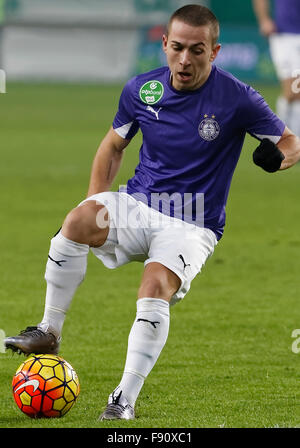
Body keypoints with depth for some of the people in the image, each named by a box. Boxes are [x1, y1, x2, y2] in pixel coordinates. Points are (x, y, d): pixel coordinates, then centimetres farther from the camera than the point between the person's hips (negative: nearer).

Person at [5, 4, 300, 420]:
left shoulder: (237, 98, -10)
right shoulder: (142, 89, 1)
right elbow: (113, 146, 17)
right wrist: (95, 208, 7)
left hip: (193, 225, -3)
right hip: (136, 205, 3)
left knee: (155, 289, -32)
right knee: (77, 222, -29)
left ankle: (125, 398, -24)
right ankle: (48, 333, -16)